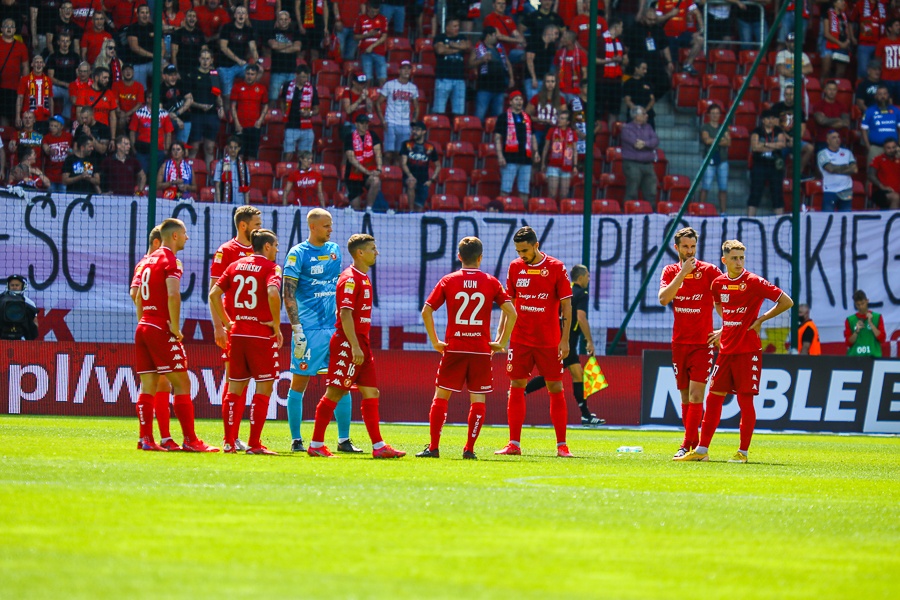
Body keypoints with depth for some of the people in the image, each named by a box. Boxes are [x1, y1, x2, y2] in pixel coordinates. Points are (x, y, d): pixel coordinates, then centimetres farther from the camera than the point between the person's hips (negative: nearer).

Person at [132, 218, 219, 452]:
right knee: (181, 384, -6)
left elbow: (137, 296, 23)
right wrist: (175, 327, -16)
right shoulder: (170, 261, -9)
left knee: (148, 386, 7)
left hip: (143, 327, 8)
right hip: (161, 330, -8)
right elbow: (172, 295, -23)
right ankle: (190, 440, -8)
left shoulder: (150, 260, 17)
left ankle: (146, 439, 3)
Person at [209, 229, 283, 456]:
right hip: (261, 335, -6)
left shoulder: (235, 265, 12)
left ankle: (229, 442, 11)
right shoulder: (270, 267, -6)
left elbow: (213, 294, 9)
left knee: (235, 388, 11)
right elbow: (273, 293, -24)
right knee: (264, 388, 0)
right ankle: (254, 444, -4)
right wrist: (277, 327, -13)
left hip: (237, 333, 6)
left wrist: (227, 323, 15)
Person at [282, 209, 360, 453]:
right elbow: (288, 294, -7)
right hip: (309, 329, -5)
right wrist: (297, 329, -13)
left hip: (335, 328, 5)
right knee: (299, 383, 0)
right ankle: (296, 440, 7)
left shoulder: (334, 250, 13)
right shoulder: (298, 253, -5)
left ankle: (344, 440, 7)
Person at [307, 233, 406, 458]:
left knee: (371, 393, 6)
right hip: (348, 343, -10)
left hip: (361, 343, 10)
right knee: (334, 393, -5)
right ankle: (316, 445, 0)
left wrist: (363, 345, 19)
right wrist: (355, 347, -24)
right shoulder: (349, 279, -14)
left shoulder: (364, 278, 16)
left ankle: (378, 446, 6)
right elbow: (345, 314, -20)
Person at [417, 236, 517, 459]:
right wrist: (502, 342, 3)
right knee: (477, 399, 5)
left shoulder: (448, 281, 2)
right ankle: (469, 449, 0)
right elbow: (511, 312, -4)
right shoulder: (491, 282, 2)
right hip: (481, 349, 0)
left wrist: (435, 341, 5)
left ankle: (433, 447, 4)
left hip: (453, 349, 0)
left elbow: (426, 311, -2)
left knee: (441, 396, 7)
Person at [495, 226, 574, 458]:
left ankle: (561, 445, 3)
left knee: (556, 389, -1)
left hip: (549, 342, -3)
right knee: (516, 388, 0)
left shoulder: (556, 268, -5)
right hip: (520, 340, 3)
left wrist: (565, 340, -10)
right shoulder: (515, 267, 5)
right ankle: (514, 444, 3)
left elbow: (566, 305, -4)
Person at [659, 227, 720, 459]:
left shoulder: (708, 270, -4)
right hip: (679, 342, 4)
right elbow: (663, 299, -11)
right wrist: (682, 273, -17)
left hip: (702, 342, -4)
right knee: (685, 397, 8)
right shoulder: (670, 271, 6)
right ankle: (694, 444, 16)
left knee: (695, 395, -12)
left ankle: (687, 445, -14)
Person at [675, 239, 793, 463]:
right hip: (726, 349, 6)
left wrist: (761, 319, -8)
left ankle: (743, 452, 6)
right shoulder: (719, 283, 7)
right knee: (714, 397, 6)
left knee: (745, 400, -3)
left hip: (748, 350, -6)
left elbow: (787, 302, -10)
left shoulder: (754, 282, -10)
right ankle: (702, 450, 11)